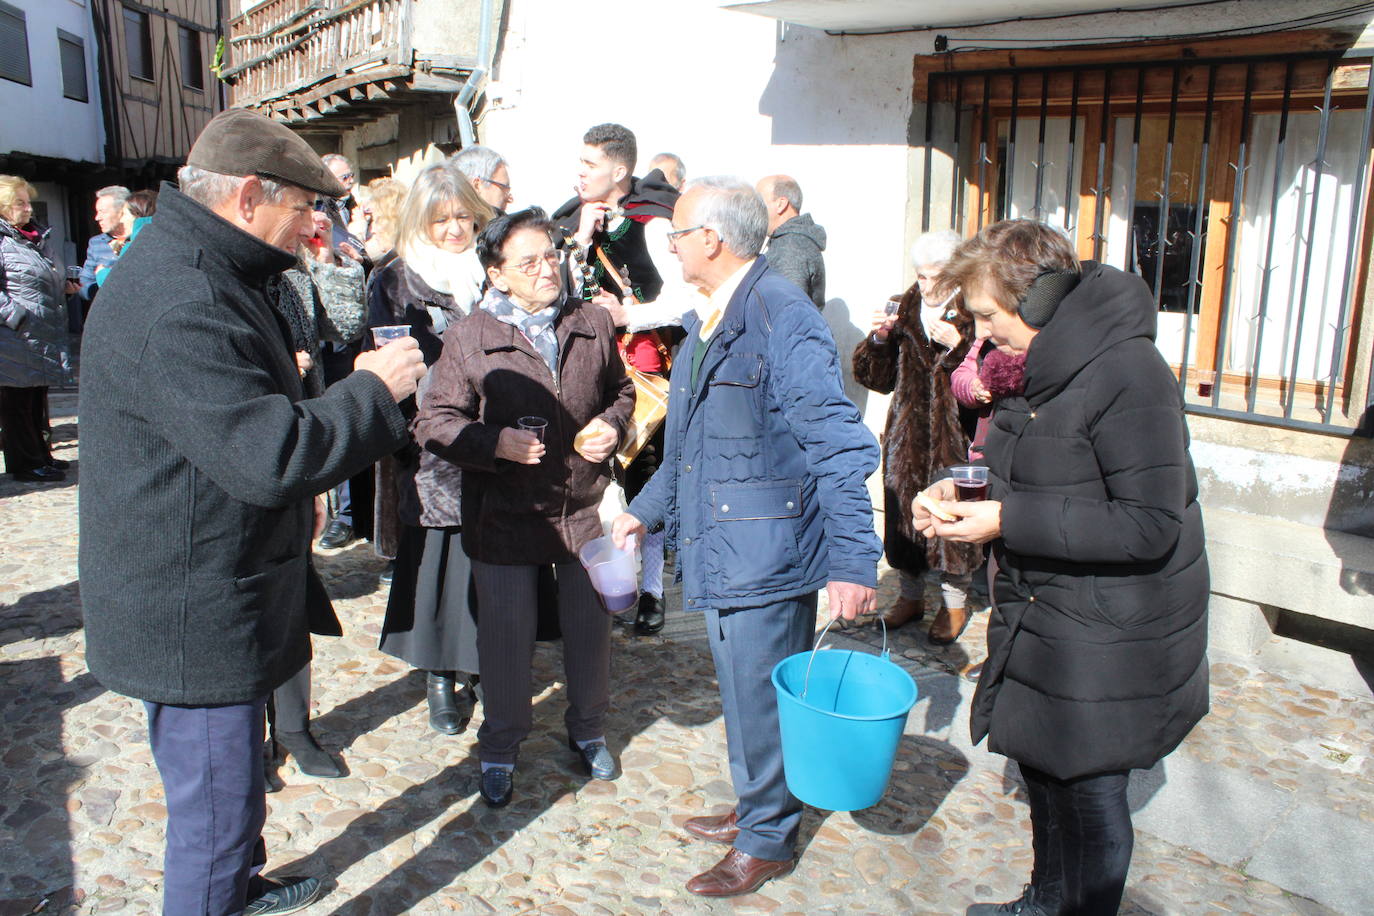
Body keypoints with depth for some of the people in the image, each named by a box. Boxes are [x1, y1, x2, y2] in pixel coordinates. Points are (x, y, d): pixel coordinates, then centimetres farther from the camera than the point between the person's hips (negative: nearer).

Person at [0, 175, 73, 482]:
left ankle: (40, 456, 26)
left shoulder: (38, 237, 17)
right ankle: (25, 464, 8)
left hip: (44, 337, 9)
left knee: (37, 399, 16)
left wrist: (64, 287, 12)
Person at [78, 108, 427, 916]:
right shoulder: (179, 306, -28)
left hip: (218, 598, 11)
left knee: (231, 785, 30)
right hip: (194, 620, -11)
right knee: (215, 810, 6)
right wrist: (374, 388, -21)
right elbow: (269, 456, -33)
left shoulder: (205, 276, 10)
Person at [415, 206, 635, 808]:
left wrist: (612, 426, -3)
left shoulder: (594, 323, 3)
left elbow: (621, 391, 17)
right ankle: (500, 749, 32)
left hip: (586, 507, 3)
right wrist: (496, 442, -21)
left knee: (590, 626, 15)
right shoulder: (468, 338, -7)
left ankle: (588, 731, 40)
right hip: (506, 515, -2)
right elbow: (435, 423, -6)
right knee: (506, 635, 9)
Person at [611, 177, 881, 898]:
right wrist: (646, 510, 26)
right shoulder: (708, 322, 11)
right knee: (741, 695, 22)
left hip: (767, 554, -9)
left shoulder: (781, 316, -19)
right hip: (719, 551, 9)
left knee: (761, 699, 6)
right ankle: (754, 808, 42)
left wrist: (853, 562, -26)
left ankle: (767, 841, 28)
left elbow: (837, 446, -23)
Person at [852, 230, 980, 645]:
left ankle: (954, 602, 19)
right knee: (902, 509, 10)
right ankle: (911, 596, 28)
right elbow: (873, 376, 9)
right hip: (906, 434, 5)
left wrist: (956, 344, -23)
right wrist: (879, 339, -9)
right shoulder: (903, 310, 8)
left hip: (955, 438, -4)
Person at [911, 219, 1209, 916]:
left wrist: (1006, 519, -26)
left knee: (1089, 794, 6)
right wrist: (964, 491, 0)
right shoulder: (1045, 368, 6)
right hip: (1043, 622, 9)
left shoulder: (1127, 375, -23)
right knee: (1042, 771, 22)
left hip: (1108, 641, -9)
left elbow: (1148, 526, -26)